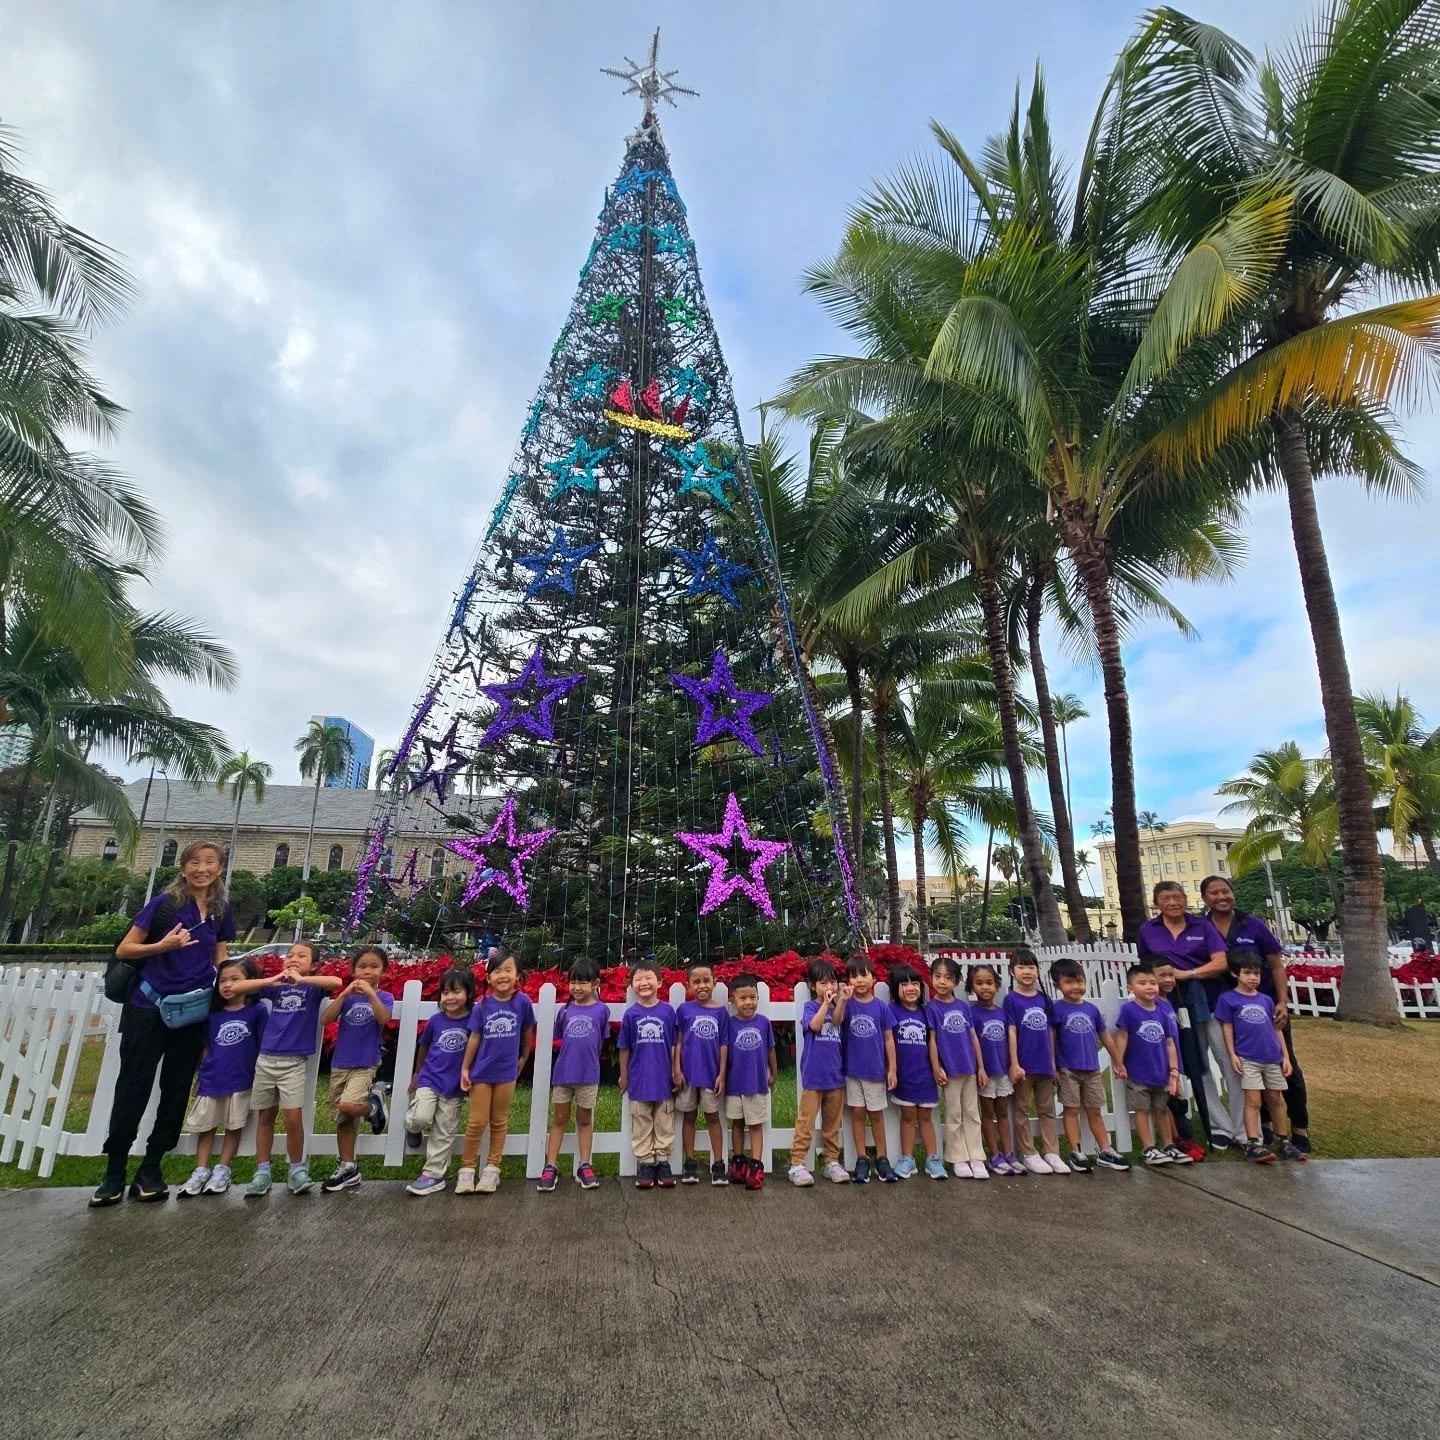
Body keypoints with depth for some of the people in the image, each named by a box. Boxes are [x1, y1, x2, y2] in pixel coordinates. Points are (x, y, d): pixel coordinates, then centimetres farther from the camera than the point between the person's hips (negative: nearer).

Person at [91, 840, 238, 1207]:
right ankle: (114, 1174, 17)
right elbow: (123, 950, -6)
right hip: (148, 1010, -4)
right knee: (132, 1091, 2)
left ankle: (149, 1171, 21)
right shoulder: (164, 903, -8)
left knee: (176, 1093, 9)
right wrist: (162, 945, -22)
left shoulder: (222, 911, 5)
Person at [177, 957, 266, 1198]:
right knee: (205, 1126, 10)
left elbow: (264, 1045, -3)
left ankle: (222, 1170, 17)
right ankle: (201, 1171, 19)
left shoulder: (257, 1011, -6)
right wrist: (200, 1075, 11)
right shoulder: (213, 1014, 5)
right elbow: (207, 1047, 13)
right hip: (211, 1080, 4)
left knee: (234, 1126, 5)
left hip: (241, 1081, -4)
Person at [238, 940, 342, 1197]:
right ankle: (262, 1171, 23)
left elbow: (336, 982, -22)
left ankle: (296, 1169, 11)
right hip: (266, 1059, 3)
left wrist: (301, 979, -24)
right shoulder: (276, 986, 8)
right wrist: (271, 980, -8)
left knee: (293, 1117, -7)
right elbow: (238, 987, 3)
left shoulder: (313, 986, -1)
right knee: (266, 1116, 11)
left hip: (295, 1062, -3)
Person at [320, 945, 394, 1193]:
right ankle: (348, 1169, 24)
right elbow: (325, 1019, -10)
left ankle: (373, 1102, 5)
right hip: (339, 1065, 4)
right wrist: (345, 993, -19)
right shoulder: (346, 996, 4)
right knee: (342, 1120, 10)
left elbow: (383, 1019, -23)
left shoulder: (384, 997, -4)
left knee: (348, 1106, -26)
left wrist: (370, 993, -29)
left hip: (365, 1065, -4)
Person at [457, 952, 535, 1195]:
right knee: (477, 1122, 5)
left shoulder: (522, 1002, -11)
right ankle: (466, 1169, 20)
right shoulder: (482, 1006, -9)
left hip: (506, 1072, 0)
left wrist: (523, 1059, 14)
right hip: (481, 1071, 0)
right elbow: (474, 1038, -1)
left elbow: (527, 1032, 4)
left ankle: (492, 1169, 24)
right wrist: (465, 1068, 0)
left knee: (499, 1122, 12)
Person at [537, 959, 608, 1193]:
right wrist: (572, 1055, 4)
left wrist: (588, 1059, 6)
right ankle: (550, 1168, 15)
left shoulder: (601, 1010, -5)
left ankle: (584, 1167, 19)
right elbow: (560, 1037, 12)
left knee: (584, 1120, 10)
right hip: (562, 1072, 2)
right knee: (560, 1119, 10)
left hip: (588, 1074, -2)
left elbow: (601, 1039, 4)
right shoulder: (565, 1010, 1)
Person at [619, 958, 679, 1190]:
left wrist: (676, 1073, 2)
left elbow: (674, 1045, 1)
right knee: (641, 1126, 11)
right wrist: (623, 1077, 7)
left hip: (664, 1080, 0)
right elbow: (625, 1049, 3)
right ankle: (644, 1163, 23)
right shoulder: (630, 1014, -5)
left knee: (664, 1125, 11)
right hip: (639, 1081, 0)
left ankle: (662, 1161, 24)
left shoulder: (668, 1011, -5)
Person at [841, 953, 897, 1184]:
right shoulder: (848, 1004, -5)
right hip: (852, 1070, 0)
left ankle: (882, 1158, 23)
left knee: (876, 1114, 11)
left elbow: (889, 1039, 0)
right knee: (857, 1113, 7)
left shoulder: (881, 1006, -5)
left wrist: (892, 1069, 0)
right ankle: (861, 1159, 18)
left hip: (876, 1070, 0)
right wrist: (843, 999, -37)